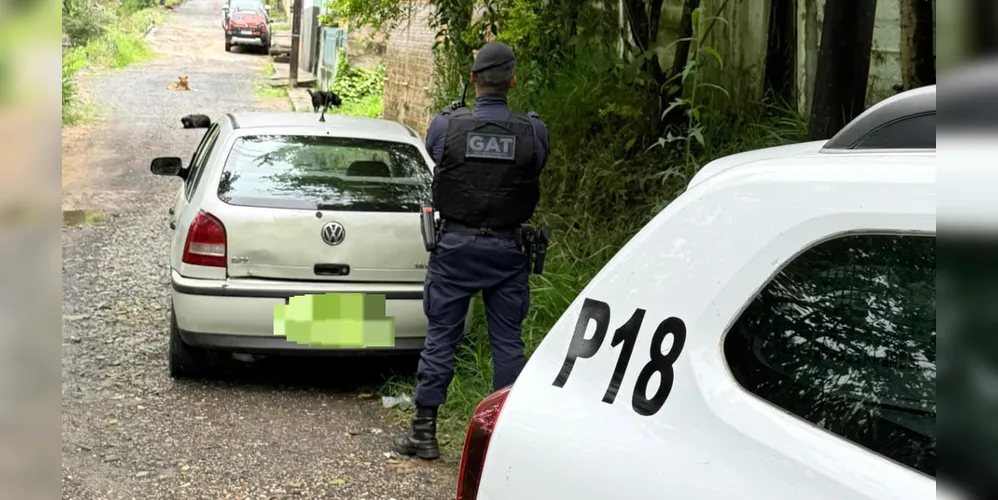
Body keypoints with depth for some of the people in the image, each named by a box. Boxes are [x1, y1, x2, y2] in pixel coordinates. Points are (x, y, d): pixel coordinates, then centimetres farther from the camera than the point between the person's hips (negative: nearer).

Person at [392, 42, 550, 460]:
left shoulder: (448, 125, -10)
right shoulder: (533, 131, -8)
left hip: (456, 246, 0)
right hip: (508, 250, 1)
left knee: (441, 337, 7)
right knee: (507, 340, 9)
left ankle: (424, 431, 11)